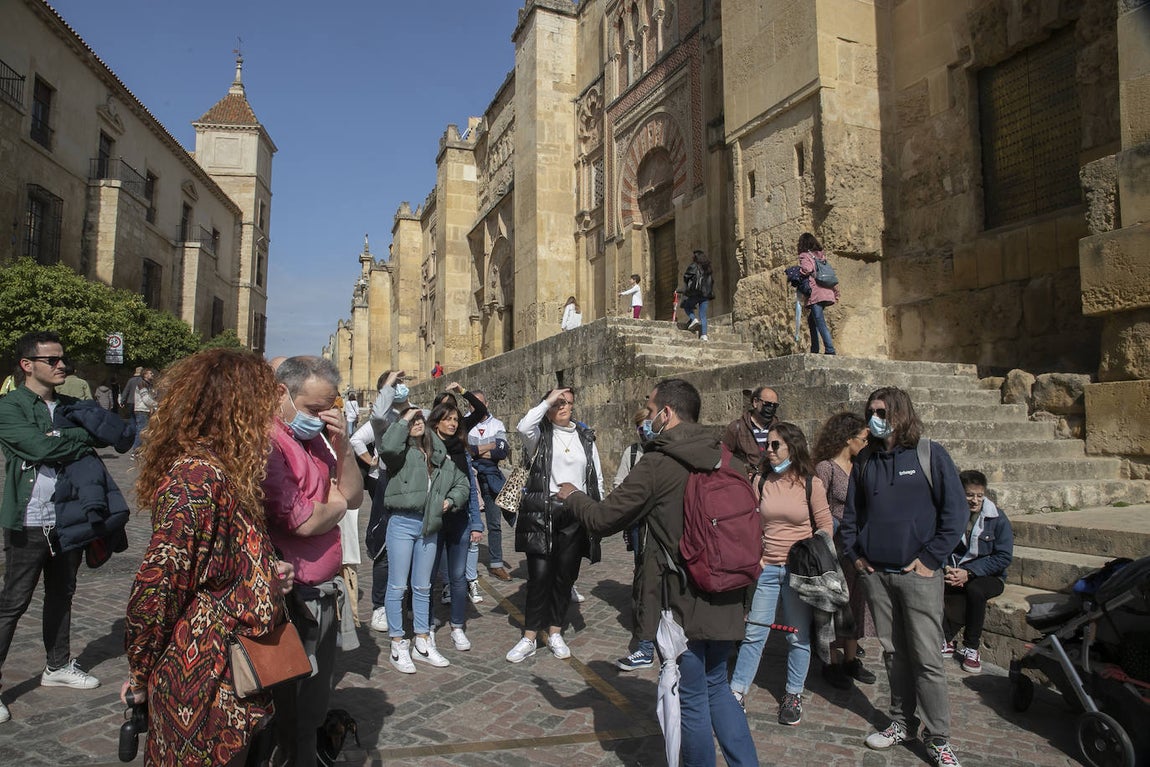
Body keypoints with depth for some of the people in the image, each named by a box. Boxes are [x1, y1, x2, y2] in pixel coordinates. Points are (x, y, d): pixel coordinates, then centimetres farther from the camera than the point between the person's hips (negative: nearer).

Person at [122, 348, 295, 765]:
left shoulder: (224, 472, 7)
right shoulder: (197, 476, -23)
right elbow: (155, 586, -24)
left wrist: (269, 573, 0)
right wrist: (141, 673, -11)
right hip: (203, 684, -9)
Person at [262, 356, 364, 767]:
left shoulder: (315, 439, 7)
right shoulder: (268, 443, -20)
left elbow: (354, 496, 5)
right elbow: (303, 522, -24)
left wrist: (342, 444, -9)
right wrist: (336, 502, -3)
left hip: (324, 594, 8)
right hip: (291, 599, -8)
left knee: (316, 703, 24)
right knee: (289, 710, 12)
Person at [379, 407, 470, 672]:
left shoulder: (441, 455, 10)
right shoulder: (401, 452, -5)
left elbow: (462, 483, 21)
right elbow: (387, 446, -31)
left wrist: (452, 500, 2)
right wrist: (404, 420, -18)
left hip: (430, 526, 5)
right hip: (402, 523, -5)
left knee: (422, 587, 16)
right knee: (398, 586, 2)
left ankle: (423, 643, 27)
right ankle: (398, 645, 15)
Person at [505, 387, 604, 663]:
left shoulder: (586, 438, 12)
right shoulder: (540, 434, 2)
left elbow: (597, 478, 14)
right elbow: (522, 427, -23)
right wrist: (547, 401, -15)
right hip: (542, 513, -3)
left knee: (565, 576, 10)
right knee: (539, 576, -4)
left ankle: (555, 634, 25)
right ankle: (529, 639, 9)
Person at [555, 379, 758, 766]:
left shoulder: (658, 464, -17)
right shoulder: (724, 457, 2)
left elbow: (604, 518, -9)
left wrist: (572, 497, 9)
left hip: (681, 602, -6)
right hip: (724, 598, 7)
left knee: (691, 699, 11)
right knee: (716, 687, 23)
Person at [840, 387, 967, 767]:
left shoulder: (930, 454, -5)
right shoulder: (865, 460, 9)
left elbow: (955, 511, -7)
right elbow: (851, 511, 16)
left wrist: (930, 558, -10)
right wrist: (854, 553, 7)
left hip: (917, 574, -4)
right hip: (874, 574, 4)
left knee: (927, 658, -1)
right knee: (893, 652, 13)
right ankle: (902, 722, 27)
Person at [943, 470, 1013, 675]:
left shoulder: (997, 518, -6)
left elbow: (1004, 557, -11)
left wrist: (969, 573, -20)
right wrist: (947, 569, -21)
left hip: (989, 576, -2)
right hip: (954, 572, 2)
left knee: (974, 589, -36)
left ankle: (971, 648, -15)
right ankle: (945, 641, -12)